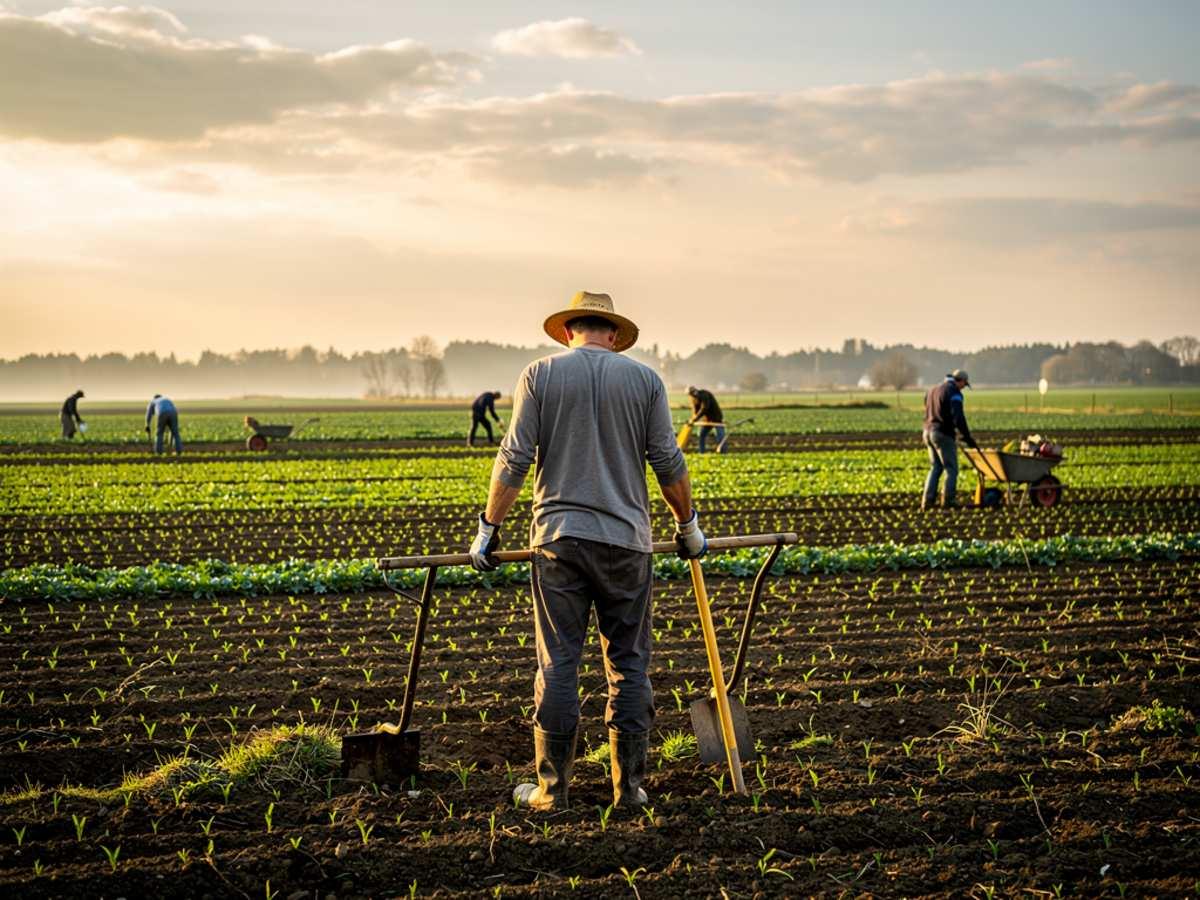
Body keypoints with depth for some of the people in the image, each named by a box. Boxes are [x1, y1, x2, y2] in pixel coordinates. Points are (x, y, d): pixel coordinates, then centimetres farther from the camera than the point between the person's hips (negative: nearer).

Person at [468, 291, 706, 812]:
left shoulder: (541, 374, 2)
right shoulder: (644, 379, 5)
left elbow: (514, 459, -3)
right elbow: (668, 463, 3)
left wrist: (489, 526, 5)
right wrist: (688, 524, 17)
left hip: (559, 538, -1)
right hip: (625, 539, 1)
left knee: (558, 664, 2)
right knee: (629, 665, 7)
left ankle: (551, 789, 4)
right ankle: (629, 787, 9)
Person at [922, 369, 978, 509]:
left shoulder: (933, 390, 17)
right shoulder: (954, 393, -10)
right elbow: (958, 418, -20)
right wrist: (968, 437, -16)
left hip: (928, 432, 8)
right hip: (943, 434, -8)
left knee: (935, 468, 15)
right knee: (951, 469, 1)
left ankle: (927, 501, 7)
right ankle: (948, 502, -1)